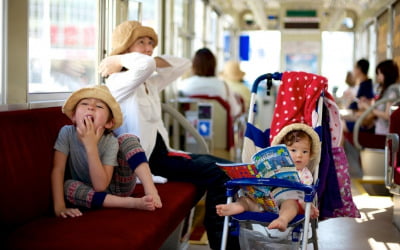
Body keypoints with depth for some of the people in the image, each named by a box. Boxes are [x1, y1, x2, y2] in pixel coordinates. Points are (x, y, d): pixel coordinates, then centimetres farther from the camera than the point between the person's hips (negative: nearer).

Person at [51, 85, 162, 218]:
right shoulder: (67, 132, -20)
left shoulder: (111, 142, -23)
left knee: (127, 139, -20)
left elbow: (101, 186, -31)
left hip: (115, 187, -1)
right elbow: (58, 170, -20)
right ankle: (131, 202, -31)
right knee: (67, 186, -33)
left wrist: (91, 146, -38)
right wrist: (59, 206, -32)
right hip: (89, 193, 2)